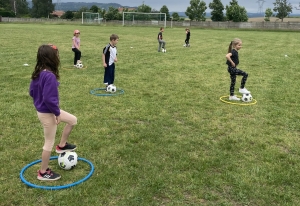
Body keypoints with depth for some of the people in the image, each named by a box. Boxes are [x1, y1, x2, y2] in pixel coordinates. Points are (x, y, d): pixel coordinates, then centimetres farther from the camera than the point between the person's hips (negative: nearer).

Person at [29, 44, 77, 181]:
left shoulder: (38, 73, 1)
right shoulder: (49, 76, -29)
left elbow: (31, 91, 11)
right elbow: (49, 99, -30)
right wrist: (57, 113, -18)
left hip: (42, 110, 9)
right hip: (47, 113, -9)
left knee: (73, 120, 21)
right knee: (49, 143, 6)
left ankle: (62, 145, 33)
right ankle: (43, 173, 22)